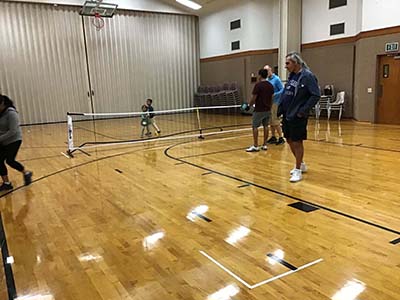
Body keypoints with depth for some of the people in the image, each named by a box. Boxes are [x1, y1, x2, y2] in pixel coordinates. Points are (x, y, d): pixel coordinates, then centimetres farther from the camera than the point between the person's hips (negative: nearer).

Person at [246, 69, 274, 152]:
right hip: (267, 110, 7)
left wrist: (249, 105, 1)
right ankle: (264, 145, 14)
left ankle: (255, 146, -2)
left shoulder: (258, 85, -13)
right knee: (266, 126, 11)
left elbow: (254, 98, -14)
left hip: (259, 110, -7)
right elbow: (271, 98, 11)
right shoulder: (270, 85, 7)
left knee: (255, 127, -1)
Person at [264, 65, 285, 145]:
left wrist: (274, 95, -23)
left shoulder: (276, 79, -9)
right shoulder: (266, 80, 11)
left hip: (275, 103, -7)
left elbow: (282, 90, -12)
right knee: (271, 122, 11)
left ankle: (281, 138, -1)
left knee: (275, 121, -8)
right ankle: (273, 137, 21)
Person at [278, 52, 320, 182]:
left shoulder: (307, 76, -13)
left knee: (297, 143, 1)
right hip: (287, 115, 8)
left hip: (298, 117, -8)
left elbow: (316, 95, -18)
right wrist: (281, 108, 6)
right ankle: (301, 164, 34)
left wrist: (303, 110, -19)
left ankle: (298, 170, 14)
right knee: (290, 141, 15)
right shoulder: (291, 76, 11)